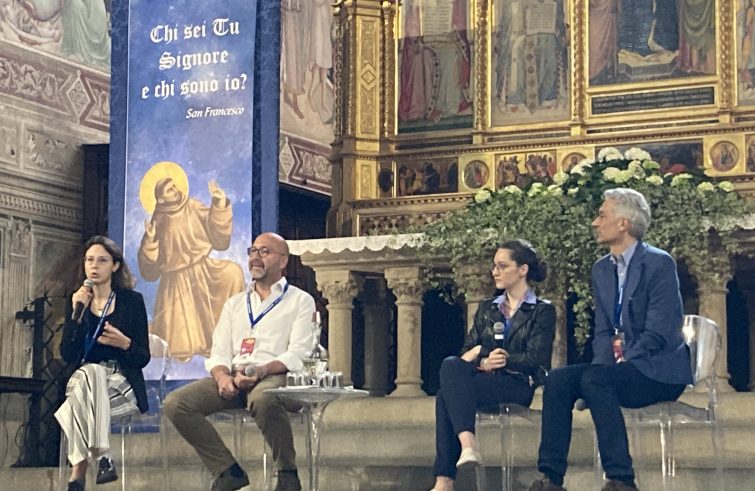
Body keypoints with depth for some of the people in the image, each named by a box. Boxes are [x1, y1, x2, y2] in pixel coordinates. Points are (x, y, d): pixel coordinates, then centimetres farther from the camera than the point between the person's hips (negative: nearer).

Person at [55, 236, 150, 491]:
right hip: (84, 380, 2)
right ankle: (103, 456, -43)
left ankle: (79, 470, -38)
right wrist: (77, 313, -10)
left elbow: (143, 358, 1)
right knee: (88, 373, -34)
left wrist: (125, 344, -21)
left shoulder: (132, 301, 3)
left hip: (123, 383, -2)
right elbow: (68, 355, -2)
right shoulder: (78, 301, 11)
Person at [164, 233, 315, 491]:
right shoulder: (234, 303, 26)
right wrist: (222, 376, -9)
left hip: (276, 376, -5)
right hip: (233, 377, 5)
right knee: (175, 403, -20)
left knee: (262, 399, -42)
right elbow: (219, 353, 16)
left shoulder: (300, 301, 11)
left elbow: (298, 354, -3)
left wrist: (261, 371, -21)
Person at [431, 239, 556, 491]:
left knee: (446, 396, -31)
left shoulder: (542, 311, 8)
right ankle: (467, 445, -44)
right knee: (451, 365, -32)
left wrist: (482, 353, -7)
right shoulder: (487, 308, 24)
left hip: (519, 385, -5)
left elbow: (535, 359, -5)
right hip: (484, 380, 5)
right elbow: (467, 352, 13)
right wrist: (484, 363, -11)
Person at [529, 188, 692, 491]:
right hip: (618, 369, 7)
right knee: (558, 380, -17)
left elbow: (658, 332, -17)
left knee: (594, 380, -32)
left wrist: (622, 363, -20)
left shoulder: (659, 264, -11)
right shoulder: (602, 269, 13)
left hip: (658, 371, -7)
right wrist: (604, 362, -7)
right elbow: (603, 331, 12)